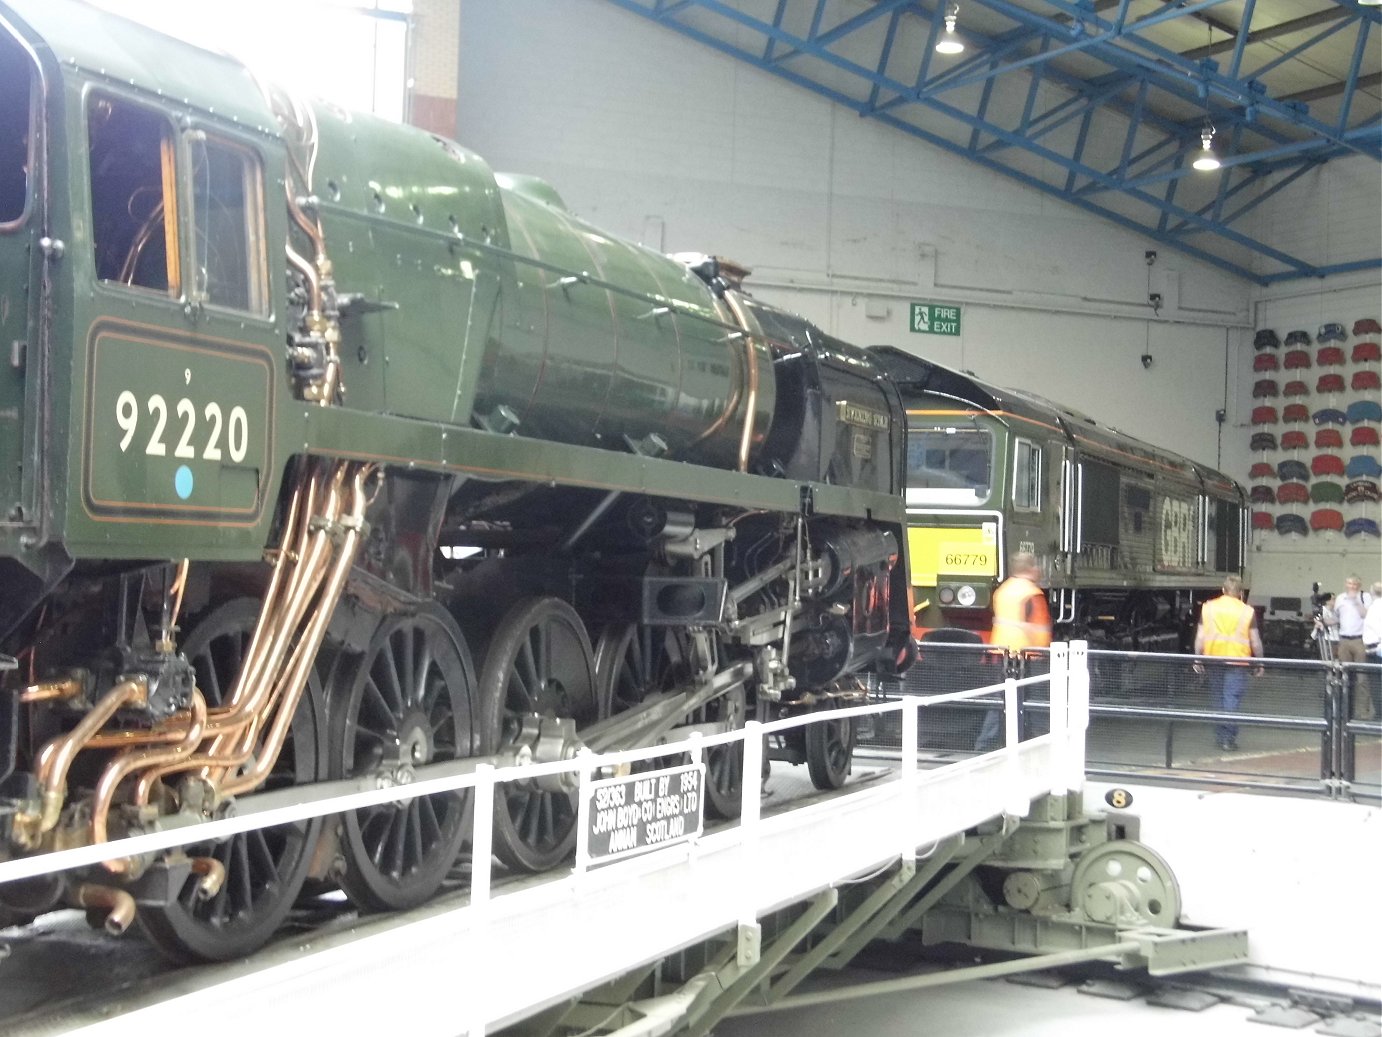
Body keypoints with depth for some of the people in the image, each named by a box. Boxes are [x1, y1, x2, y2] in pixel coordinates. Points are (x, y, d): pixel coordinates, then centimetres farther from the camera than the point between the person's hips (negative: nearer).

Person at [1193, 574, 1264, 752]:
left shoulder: (1208, 607, 5)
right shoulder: (1247, 611, -1)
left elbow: (1200, 637, 3)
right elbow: (1255, 641, 0)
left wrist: (1197, 659, 9)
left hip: (1214, 659, 3)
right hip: (1237, 660, -3)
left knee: (1218, 698, 15)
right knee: (1232, 699, -2)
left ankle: (1220, 735, 21)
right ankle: (1229, 738, -4)